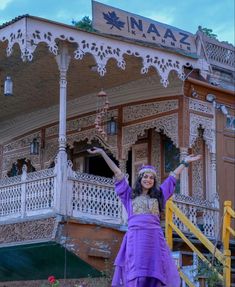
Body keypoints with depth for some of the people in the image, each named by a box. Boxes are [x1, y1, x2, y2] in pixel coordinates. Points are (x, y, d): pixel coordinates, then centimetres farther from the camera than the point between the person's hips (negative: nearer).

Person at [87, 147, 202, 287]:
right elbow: (118, 173, 19)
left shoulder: (158, 195, 22)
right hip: (135, 239, -1)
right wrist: (103, 153, 21)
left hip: (154, 238, 1)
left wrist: (185, 162, 33)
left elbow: (173, 176, 28)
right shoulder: (130, 195, 19)